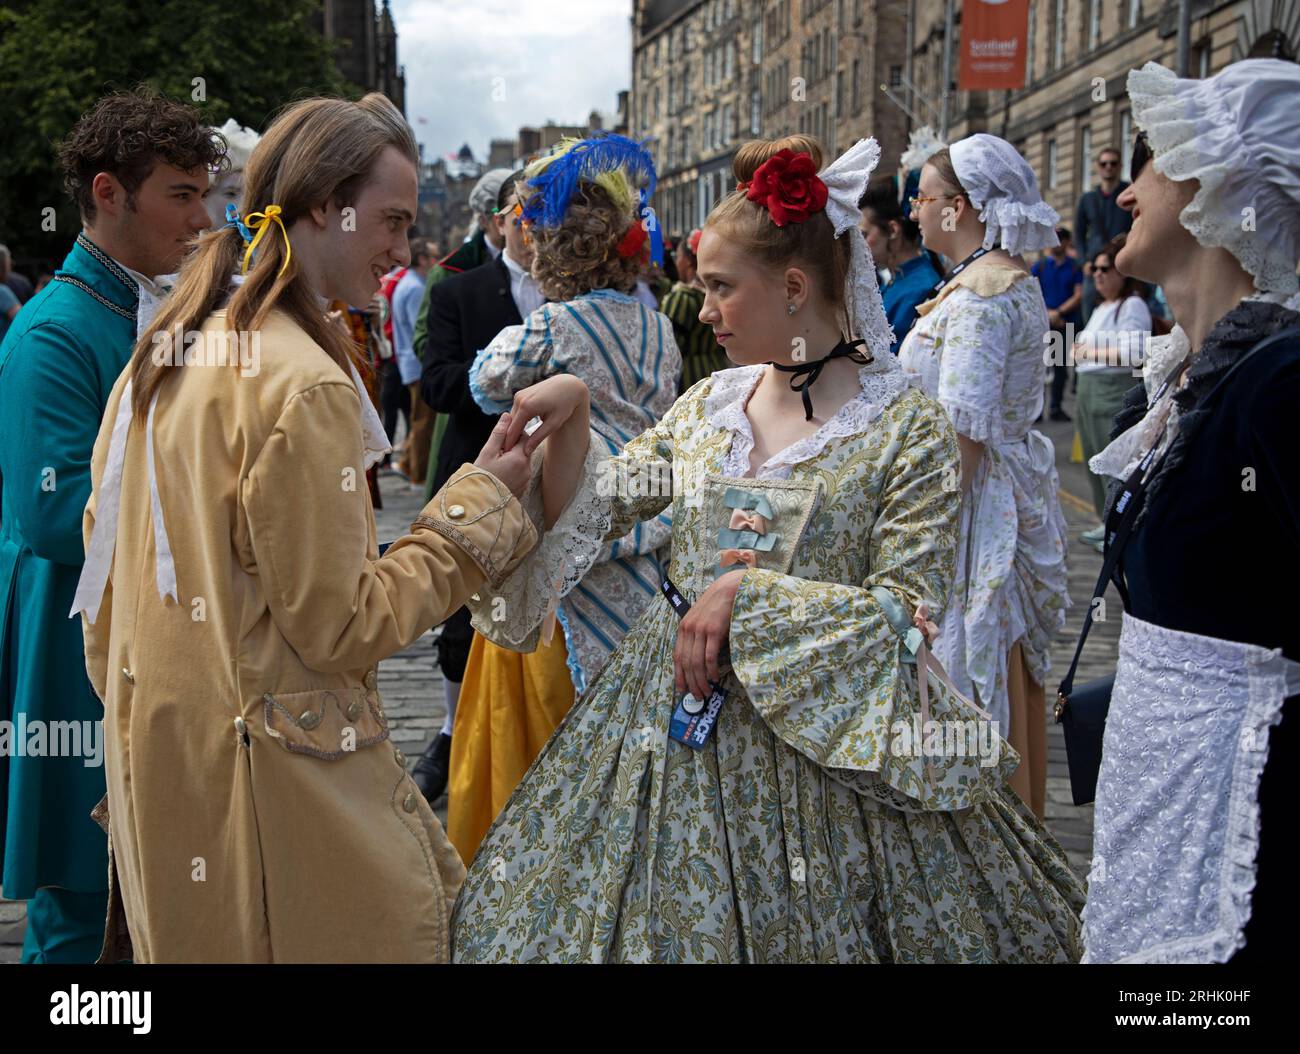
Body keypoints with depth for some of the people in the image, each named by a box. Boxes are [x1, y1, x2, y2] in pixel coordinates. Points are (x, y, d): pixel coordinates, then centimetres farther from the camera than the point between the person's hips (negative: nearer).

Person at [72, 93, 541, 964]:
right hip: (276, 784, -9)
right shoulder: (306, 388, -20)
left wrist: (133, 710, 23)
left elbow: (107, 575, 13)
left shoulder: (162, 358, 7)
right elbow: (338, 627, -16)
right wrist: (480, 502, -9)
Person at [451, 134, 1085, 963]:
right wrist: (572, 415, -5)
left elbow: (905, 614, -15)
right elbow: (603, 504, 12)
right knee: (658, 917, 13)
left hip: (821, 733, -5)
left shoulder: (911, 429, -12)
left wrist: (748, 592, -21)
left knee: (804, 928, 7)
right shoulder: (710, 404, 6)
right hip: (675, 707, 5)